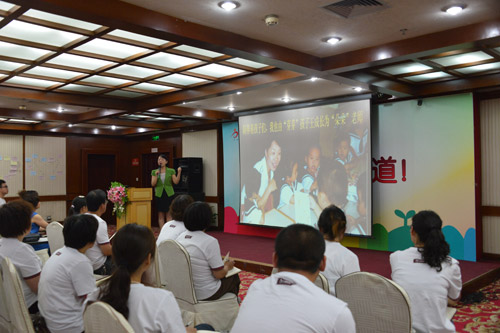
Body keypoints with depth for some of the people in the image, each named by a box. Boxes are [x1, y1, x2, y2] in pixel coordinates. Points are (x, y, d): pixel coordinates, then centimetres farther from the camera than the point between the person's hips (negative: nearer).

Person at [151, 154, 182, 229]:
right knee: (161, 215, 4)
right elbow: (153, 184, -2)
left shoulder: (171, 171, 2)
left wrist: (179, 172, -19)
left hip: (169, 194, -1)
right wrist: (156, 175, -15)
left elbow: (176, 182, -7)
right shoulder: (154, 172, 6)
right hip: (159, 195, 1)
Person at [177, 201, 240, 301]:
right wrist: (227, 266, 3)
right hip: (205, 295, -7)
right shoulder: (210, 242, -24)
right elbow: (219, 274, -19)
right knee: (234, 277, 20)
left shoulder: (180, 237, -3)